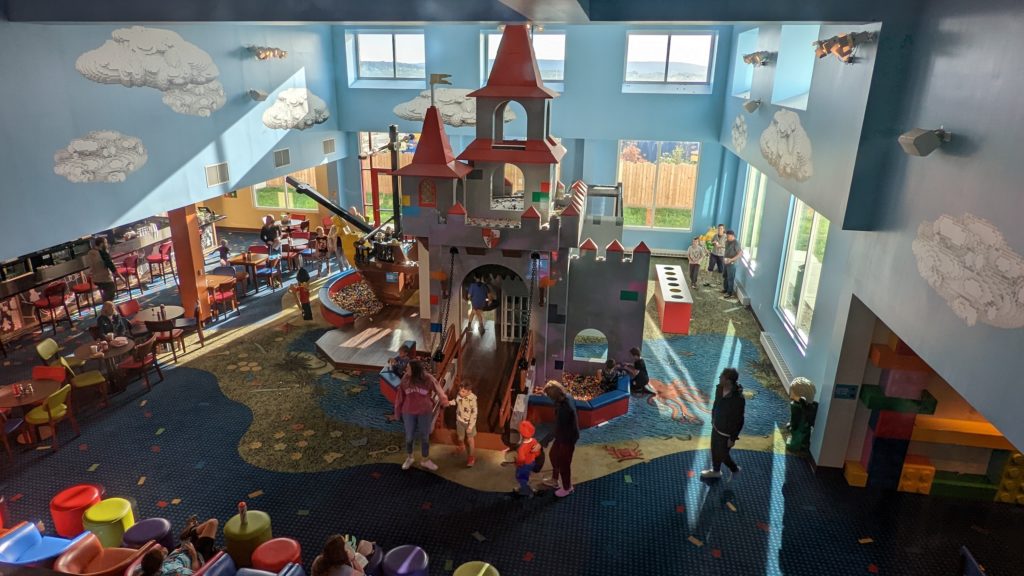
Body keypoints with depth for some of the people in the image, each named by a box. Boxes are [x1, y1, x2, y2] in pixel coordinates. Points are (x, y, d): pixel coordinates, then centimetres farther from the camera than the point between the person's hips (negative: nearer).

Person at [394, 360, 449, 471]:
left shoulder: (428, 379, -19)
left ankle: (425, 460, 32)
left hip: (425, 412, 0)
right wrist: (398, 412, 2)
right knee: (409, 436, 12)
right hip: (409, 412, 1)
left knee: (425, 436, 12)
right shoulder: (405, 379, -15)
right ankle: (409, 458, 39)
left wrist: (444, 401, 12)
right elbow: (400, 396, -5)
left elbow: (439, 390, -2)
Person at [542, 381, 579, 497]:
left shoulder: (563, 409, -38)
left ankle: (567, 488, 38)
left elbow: (559, 428, -28)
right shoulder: (567, 396, -10)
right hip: (566, 433, 9)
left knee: (563, 463, 13)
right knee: (553, 454, 27)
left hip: (567, 438, -9)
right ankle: (554, 480, 49)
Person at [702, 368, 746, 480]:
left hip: (726, 432, -7)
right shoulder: (720, 388, -14)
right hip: (716, 426, 7)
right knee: (714, 450, 24)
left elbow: (739, 420, -24)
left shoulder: (738, 398, -35)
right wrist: (713, 418, 19)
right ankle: (715, 471, 48)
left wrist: (733, 438, -16)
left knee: (722, 454, 13)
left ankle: (734, 470, 42)